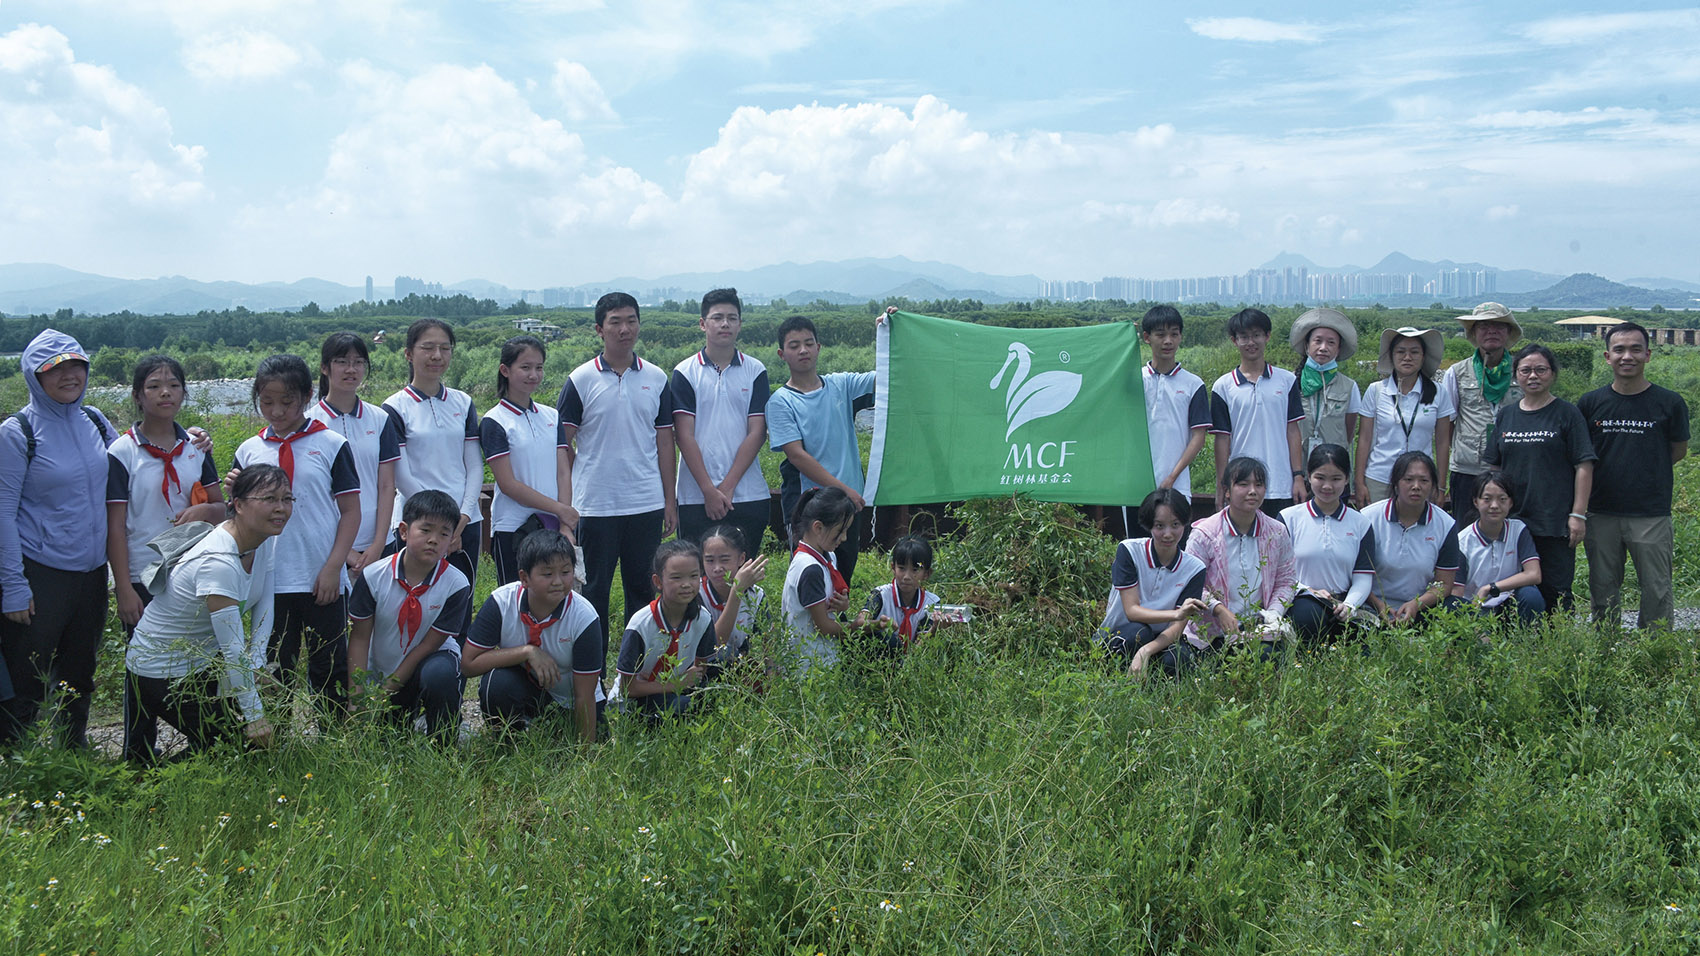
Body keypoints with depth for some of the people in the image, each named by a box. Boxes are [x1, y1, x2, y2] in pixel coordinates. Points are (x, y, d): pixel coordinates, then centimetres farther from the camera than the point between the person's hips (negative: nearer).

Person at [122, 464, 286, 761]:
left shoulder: (267, 540, -6)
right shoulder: (217, 562, -32)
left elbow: (264, 605, -1)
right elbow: (232, 647, -31)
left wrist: (256, 663, -15)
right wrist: (253, 715, -28)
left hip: (204, 659, 8)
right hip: (161, 672, -8)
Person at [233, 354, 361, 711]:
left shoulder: (331, 445, -1)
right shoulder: (249, 451, 8)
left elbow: (350, 511, -1)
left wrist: (333, 567, -9)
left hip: (322, 581, -3)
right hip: (270, 581, 3)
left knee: (329, 671, 6)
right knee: (275, 672, 10)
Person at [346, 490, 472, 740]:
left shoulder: (456, 585, -18)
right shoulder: (373, 576, -14)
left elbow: (429, 644, -15)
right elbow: (359, 638, -9)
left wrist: (386, 692, -16)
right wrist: (356, 697, -17)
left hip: (427, 661, -2)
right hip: (379, 670, 3)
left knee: (439, 672, -36)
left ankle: (442, 743, -12)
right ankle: (404, 716, 25)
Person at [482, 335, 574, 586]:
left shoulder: (552, 416, 10)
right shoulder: (494, 422, -5)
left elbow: (563, 473, 5)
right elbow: (508, 484, -11)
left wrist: (566, 526, -6)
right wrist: (559, 509, -11)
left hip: (552, 527, 5)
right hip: (513, 528, -4)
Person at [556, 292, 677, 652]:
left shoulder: (657, 379, 7)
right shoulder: (581, 380, -1)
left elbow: (665, 442, 10)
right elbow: (562, 444, 0)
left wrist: (670, 501, 7)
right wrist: (564, 504, -6)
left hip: (647, 503, 2)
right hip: (594, 505, -2)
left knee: (643, 588, 9)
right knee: (594, 590, 4)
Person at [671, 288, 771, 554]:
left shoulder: (755, 372, 6)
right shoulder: (685, 373, 3)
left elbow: (757, 433, 0)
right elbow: (684, 436, -2)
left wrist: (727, 486, -8)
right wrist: (709, 490, -10)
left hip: (747, 495, 1)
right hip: (696, 498, -1)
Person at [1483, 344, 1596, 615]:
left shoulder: (1566, 414, -1)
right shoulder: (1506, 415, 12)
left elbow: (1584, 467, -4)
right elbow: (1492, 467, 17)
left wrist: (1578, 514, -10)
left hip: (1555, 521, -4)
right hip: (1511, 520, 4)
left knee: (1555, 589, -1)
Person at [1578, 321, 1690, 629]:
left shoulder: (1670, 403, -2)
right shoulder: (1591, 403, 3)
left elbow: (1679, 451, 10)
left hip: (1652, 514, -2)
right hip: (1601, 514, 2)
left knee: (1656, 591, 2)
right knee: (1603, 591, 11)